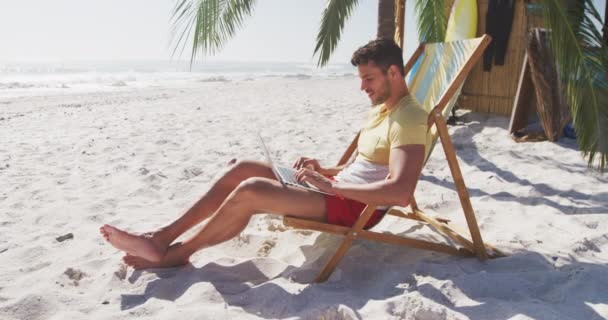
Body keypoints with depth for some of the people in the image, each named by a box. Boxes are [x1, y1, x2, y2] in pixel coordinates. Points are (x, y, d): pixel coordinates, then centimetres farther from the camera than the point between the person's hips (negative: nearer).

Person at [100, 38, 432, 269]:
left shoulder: (409, 119, -16)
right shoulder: (379, 109, 16)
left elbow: (400, 193, -30)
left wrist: (331, 185, -25)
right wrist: (322, 171, 6)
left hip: (355, 209, -10)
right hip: (339, 192, 10)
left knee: (250, 190, -25)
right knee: (242, 169, -3)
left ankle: (175, 253, -6)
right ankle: (164, 235, -2)